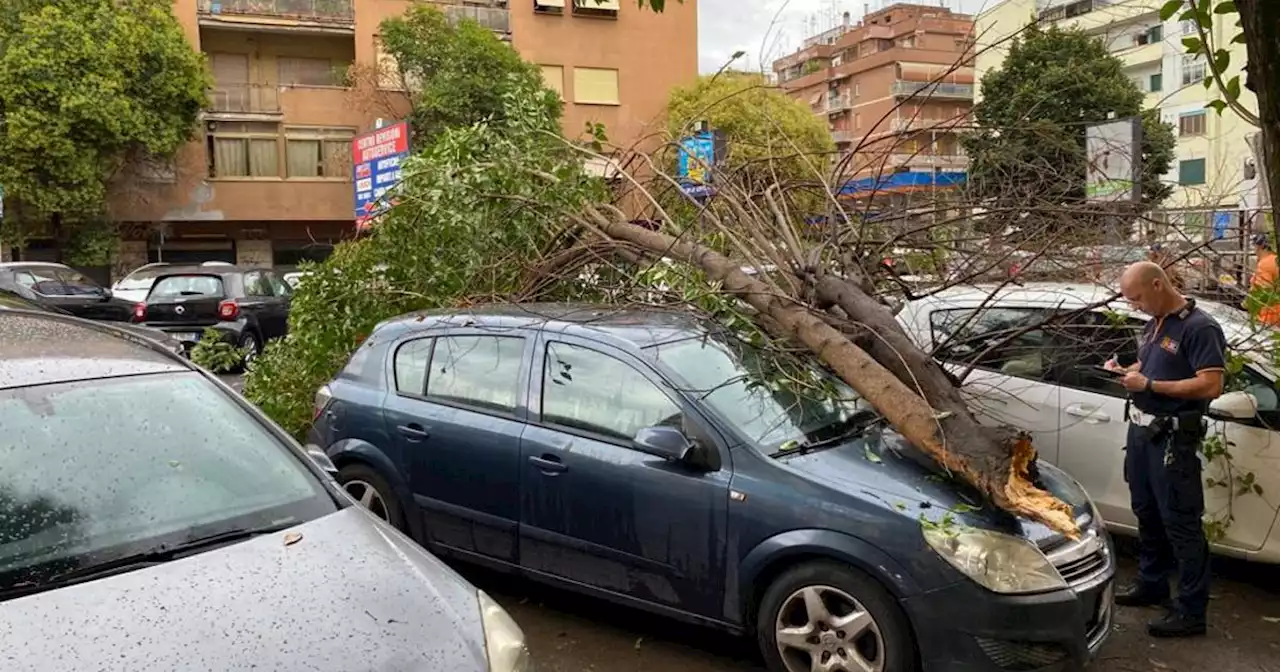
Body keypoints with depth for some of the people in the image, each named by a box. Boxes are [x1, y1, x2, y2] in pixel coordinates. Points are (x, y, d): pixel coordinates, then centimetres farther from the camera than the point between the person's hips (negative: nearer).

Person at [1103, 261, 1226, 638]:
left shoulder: (1199, 328, -15)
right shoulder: (1156, 324, 13)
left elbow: (1211, 385, -23)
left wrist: (1149, 385, -23)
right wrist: (1124, 371, 3)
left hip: (1172, 438, -9)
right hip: (1141, 430, 9)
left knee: (1181, 522, -3)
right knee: (1146, 513, 19)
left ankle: (1192, 612, 5)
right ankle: (1151, 584, 34)